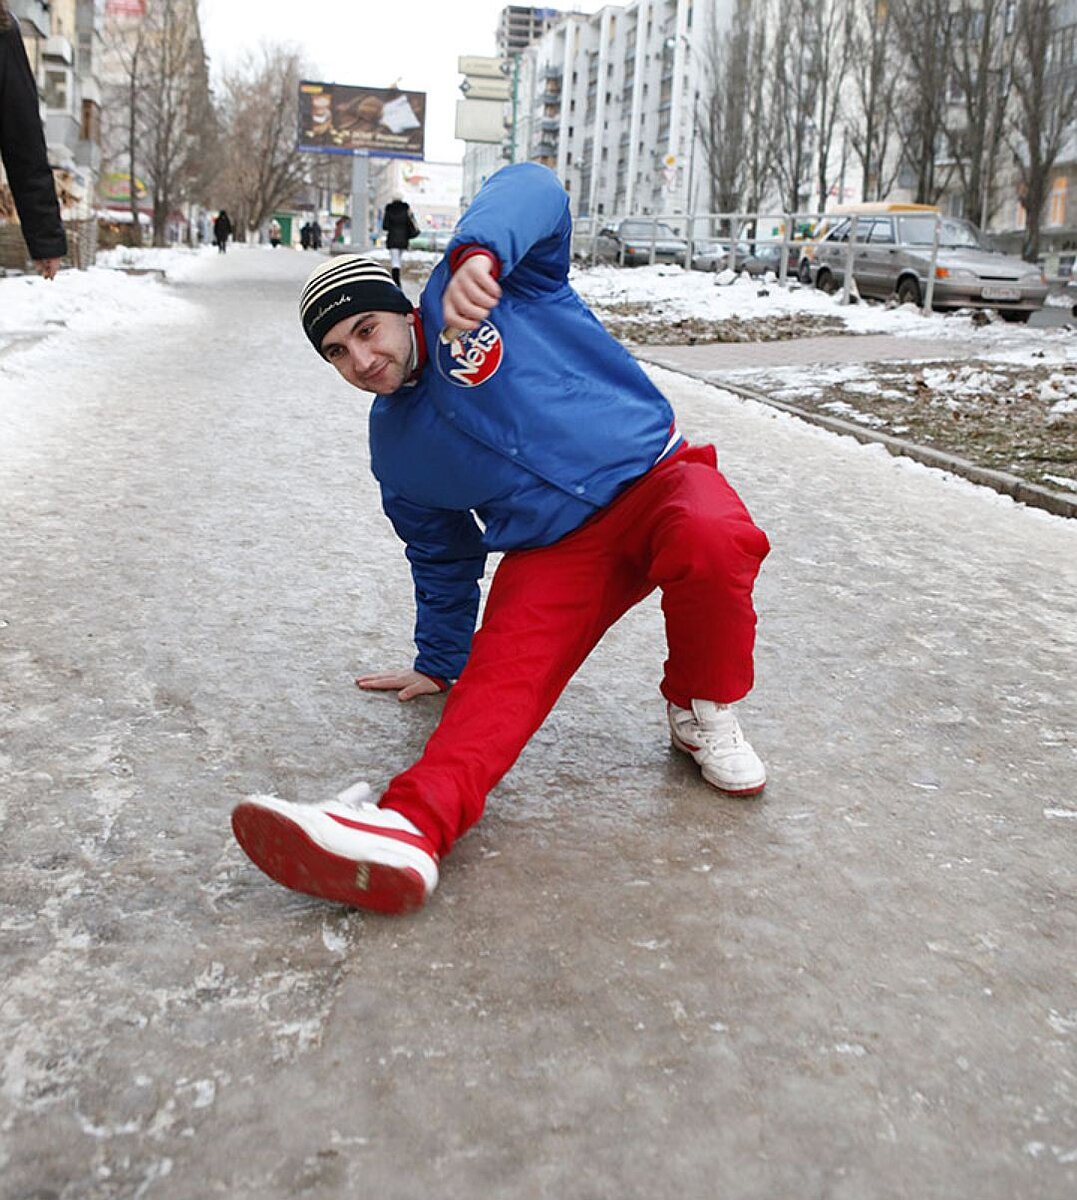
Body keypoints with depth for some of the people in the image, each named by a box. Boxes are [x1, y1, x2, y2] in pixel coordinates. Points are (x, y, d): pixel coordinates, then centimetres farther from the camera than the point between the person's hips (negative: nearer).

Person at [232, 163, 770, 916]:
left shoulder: (472, 292, -3)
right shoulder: (395, 453, 13)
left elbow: (533, 193, -21)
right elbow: (442, 558, 26)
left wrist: (478, 255, -42)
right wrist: (440, 662, 33)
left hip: (653, 479, -3)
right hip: (554, 553, 4)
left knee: (711, 538, -38)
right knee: (504, 670, -24)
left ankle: (703, 710, -12)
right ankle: (411, 826, -48)